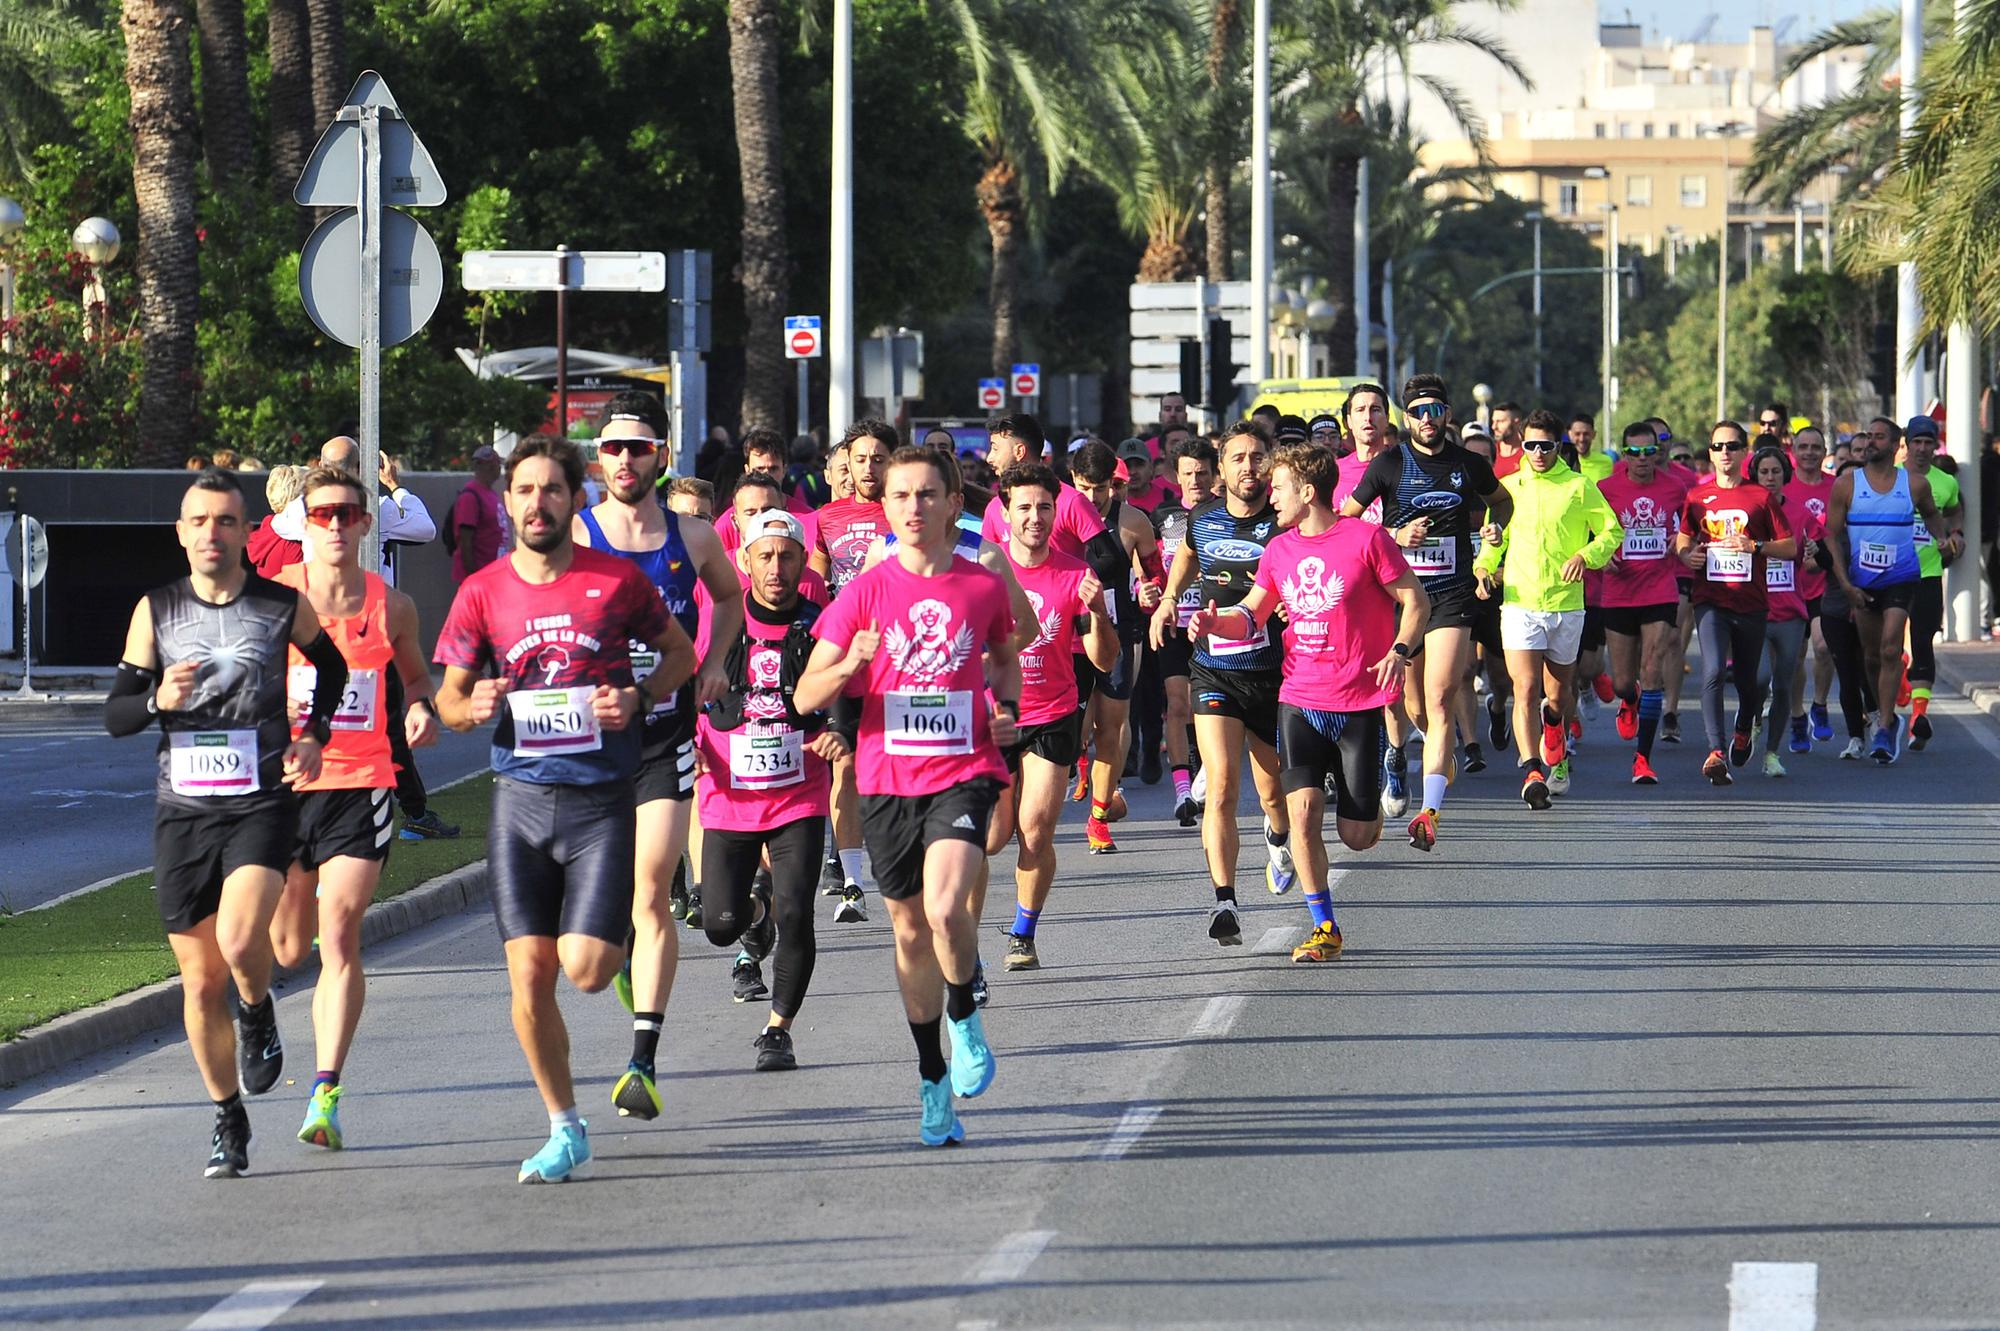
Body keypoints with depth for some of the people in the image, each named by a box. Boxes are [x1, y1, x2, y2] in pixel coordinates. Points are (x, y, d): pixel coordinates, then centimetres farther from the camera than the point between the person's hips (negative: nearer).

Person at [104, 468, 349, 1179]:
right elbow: (115, 713, 4)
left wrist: (314, 735, 6)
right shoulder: (156, 611, 2)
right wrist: (158, 701, -17)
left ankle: (258, 1014, 9)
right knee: (201, 981, 4)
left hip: (263, 805, -2)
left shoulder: (284, 606, -1)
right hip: (182, 810, 2)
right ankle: (229, 1122, 21)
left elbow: (331, 667, 20)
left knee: (240, 940, -26)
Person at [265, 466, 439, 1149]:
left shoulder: (390, 605, 3)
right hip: (285, 784, 1)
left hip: (361, 785, 0)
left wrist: (421, 709, -1)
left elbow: (415, 675, 21)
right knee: (287, 948, 10)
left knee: (339, 936, -13)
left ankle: (326, 1094, -14)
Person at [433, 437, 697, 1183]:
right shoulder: (483, 592, 2)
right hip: (520, 798, 2)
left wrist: (637, 698, -8)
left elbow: (679, 652, 11)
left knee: (584, 969, -12)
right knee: (529, 975, -2)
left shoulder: (617, 581, -3)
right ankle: (565, 1129, 13)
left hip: (601, 798, -2)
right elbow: (448, 697, 9)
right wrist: (473, 707, -14)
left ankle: (616, 941, 27)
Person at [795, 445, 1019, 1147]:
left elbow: (1005, 657, 24)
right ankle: (933, 1078, 26)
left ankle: (965, 1017, 7)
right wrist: (847, 666, -22)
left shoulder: (984, 586, 1)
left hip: (964, 771, -1)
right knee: (910, 928, 10)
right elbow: (806, 696, -2)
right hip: (888, 777, 2)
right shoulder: (865, 592, -1)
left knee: (945, 906, -24)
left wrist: (1007, 707, 4)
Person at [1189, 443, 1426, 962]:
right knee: (1303, 809, -13)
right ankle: (1324, 927, -3)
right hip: (1299, 699, 4)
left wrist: (1399, 651, -18)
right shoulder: (1279, 549, 7)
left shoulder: (1366, 539, -8)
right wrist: (1216, 622, -6)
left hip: (1360, 703, -4)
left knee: (1357, 836, 0)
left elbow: (1415, 599, -3)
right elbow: (1252, 614, 15)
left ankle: (1370, 798, 38)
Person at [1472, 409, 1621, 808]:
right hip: (1519, 604, 0)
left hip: (1566, 605, 0)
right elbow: (1495, 540, 19)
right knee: (1526, 688, -16)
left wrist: (1585, 556, -11)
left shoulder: (1579, 487, 3)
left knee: (1558, 692, 13)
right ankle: (1532, 770, -23)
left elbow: (1612, 531, 6)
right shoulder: (1507, 487, 8)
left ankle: (1553, 733, 48)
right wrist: (1484, 568, 1)